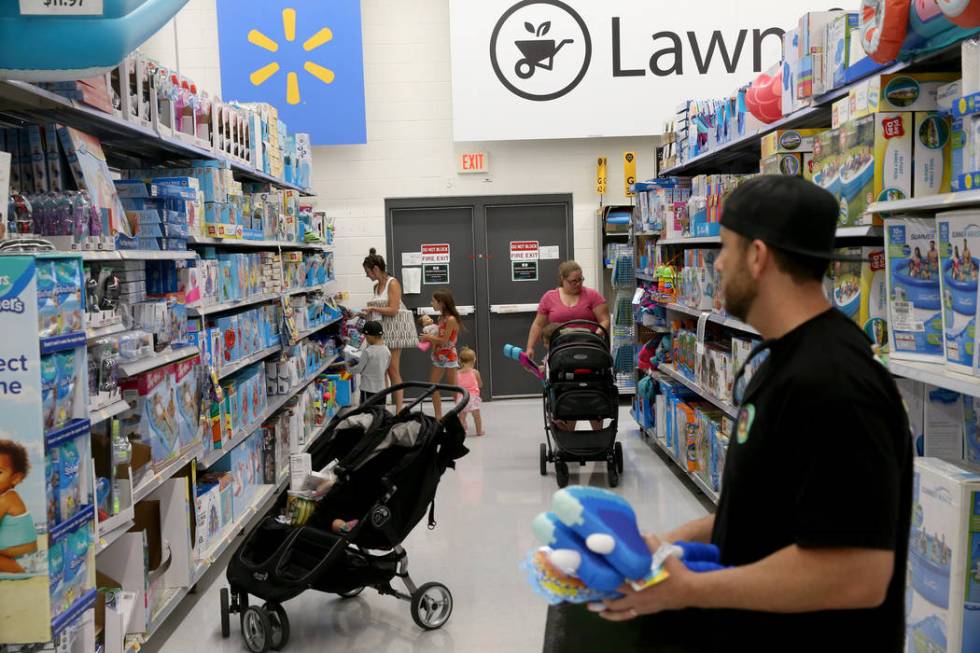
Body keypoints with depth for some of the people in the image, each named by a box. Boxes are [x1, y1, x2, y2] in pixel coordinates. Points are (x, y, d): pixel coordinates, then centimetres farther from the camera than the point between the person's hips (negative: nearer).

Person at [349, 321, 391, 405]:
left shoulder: (367, 352, -17)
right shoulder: (387, 351, 2)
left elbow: (359, 369, -9)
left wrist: (349, 369, 9)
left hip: (368, 389, -6)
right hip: (381, 388, 6)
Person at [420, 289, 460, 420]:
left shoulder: (451, 319, -19)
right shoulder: (441, 317, 7)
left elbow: (444, 340, -19)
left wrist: (429, 337, -7)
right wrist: (429, 338, -7)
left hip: (450, 357, -9)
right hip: (439, 356, 9)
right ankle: (438, 417, 16)